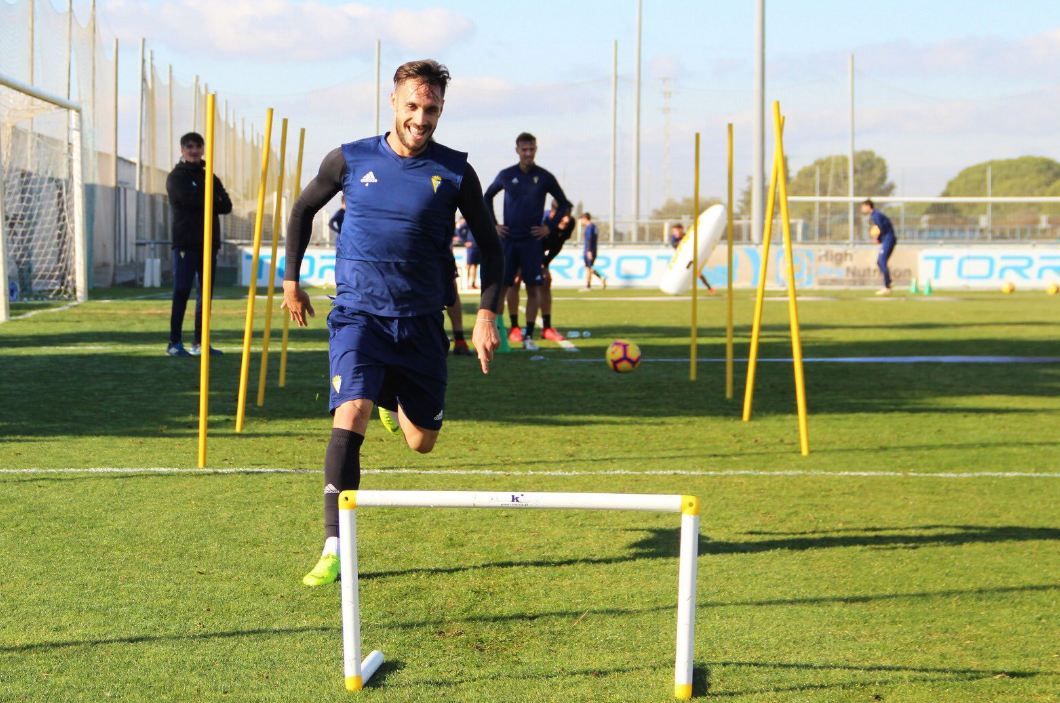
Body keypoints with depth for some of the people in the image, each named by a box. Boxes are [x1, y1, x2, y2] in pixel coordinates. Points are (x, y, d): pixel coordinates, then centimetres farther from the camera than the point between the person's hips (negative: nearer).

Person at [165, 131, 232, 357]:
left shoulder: (210, 178, 17)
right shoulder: (176, 177, 1)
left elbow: (226, 206, 3)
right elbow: (190, 198, -18)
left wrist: (204, 203, -13)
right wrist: (213, 203, -4)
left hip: (209, 242, 6)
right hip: (186, 242, -6)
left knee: (206, 293, 7)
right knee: (182, 291, -9)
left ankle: (200, 342, 12)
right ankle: (175, 343, -9)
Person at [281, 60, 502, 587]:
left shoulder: (454, 172, -3)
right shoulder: (350, 160, -2)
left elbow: (489, 244, 7)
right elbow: (303, 209, 16)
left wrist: (487, 313, -2)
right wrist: (291, 278, 17)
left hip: (421, 323, 2)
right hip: (358, 312, -2)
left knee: (421, 441, 11)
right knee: (351, 415, -23)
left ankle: (393, 400, 49)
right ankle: (333, 548, -22)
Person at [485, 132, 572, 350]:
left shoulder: (544, 177, 1)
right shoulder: (506, 175, 3)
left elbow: (565, 204, 10)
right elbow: (488, 197, 19)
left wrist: (550, 227, 0)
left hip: (532, 240, -1)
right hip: (508, 240, 1)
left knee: (533, 287, -3)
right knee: (500, 285, -3)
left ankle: (529, 335, 3)